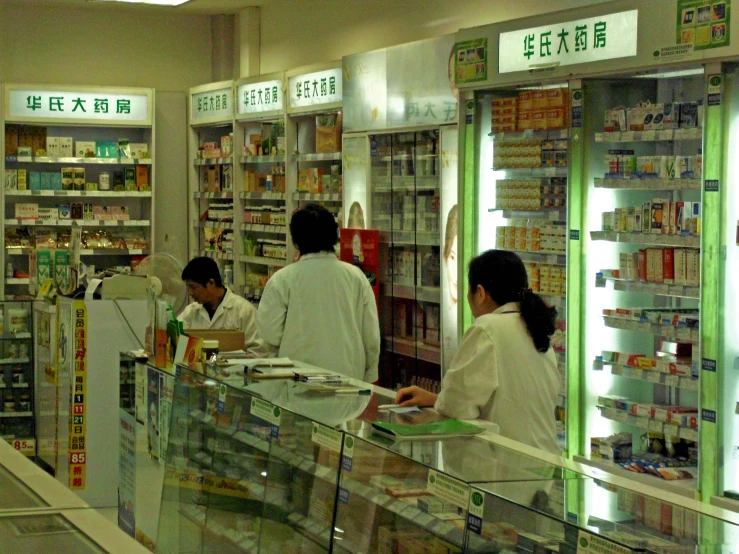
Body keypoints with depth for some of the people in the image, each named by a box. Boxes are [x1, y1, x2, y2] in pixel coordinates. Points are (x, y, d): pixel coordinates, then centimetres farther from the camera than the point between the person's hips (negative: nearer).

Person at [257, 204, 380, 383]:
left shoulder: (282, 279, -6)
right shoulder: (356, 276, 0)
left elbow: (270, 334, -5)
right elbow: (372, 336, 3)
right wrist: (367, 381, 14)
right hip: (349, 374, 2)